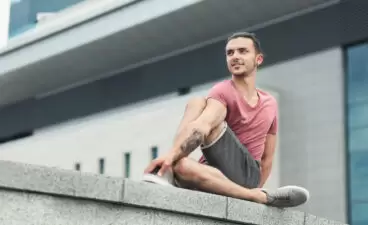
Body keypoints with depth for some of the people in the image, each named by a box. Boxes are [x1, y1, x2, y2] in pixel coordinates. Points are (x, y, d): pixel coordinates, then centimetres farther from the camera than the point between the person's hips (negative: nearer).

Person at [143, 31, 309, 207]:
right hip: (217, 172, 0)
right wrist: (171, 154, -41)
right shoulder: (223, 91, -3)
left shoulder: (270, 104, 14)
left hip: (247, 174, 1)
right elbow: (202, 126, -24)